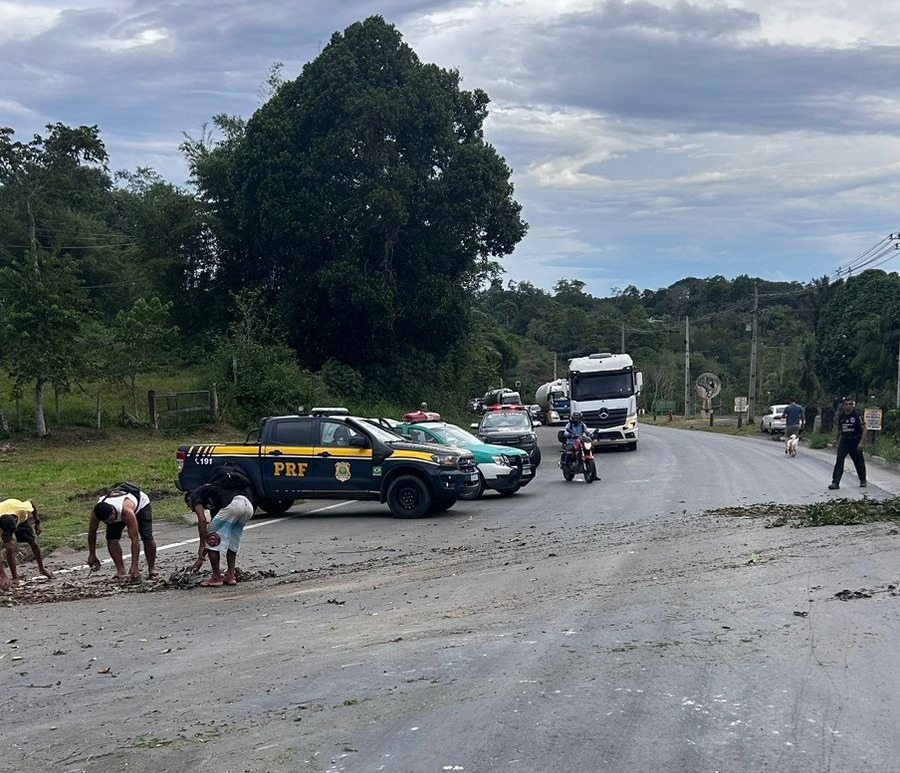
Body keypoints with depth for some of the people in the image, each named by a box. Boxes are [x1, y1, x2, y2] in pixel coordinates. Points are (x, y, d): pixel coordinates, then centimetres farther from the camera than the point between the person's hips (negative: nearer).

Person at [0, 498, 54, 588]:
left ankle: (42, 568, 25)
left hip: (22, 517, 2)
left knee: (34, 542, 1)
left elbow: (31, 502, -17)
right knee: (10, 548, -19)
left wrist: (37, 523, -6)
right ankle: (14, 578, -5)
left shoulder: (22, 509, -43)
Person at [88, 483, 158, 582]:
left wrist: (134, 567, -42)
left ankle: (152, 569, 1)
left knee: (147, 537, -20)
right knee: (111, 538, -19)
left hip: (141, 503, -4)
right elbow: (92, 532, -13)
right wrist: (92, 555, -6)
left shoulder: (127, 511, -46)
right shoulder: (96, 513, -34)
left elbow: (135, 539, -43)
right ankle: (121, 571, -8)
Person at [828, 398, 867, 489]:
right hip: (843, 442, 3)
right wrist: (837, 440, 16)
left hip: (855, 443, -3)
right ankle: (835, 482, -14)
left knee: (859, 462, 9)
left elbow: (864, 429, -8)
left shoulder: (857, 415, -9)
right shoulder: (840, 416, 5)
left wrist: (862, 442, -16)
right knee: (839, 461, -10)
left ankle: (863, 481, 32)